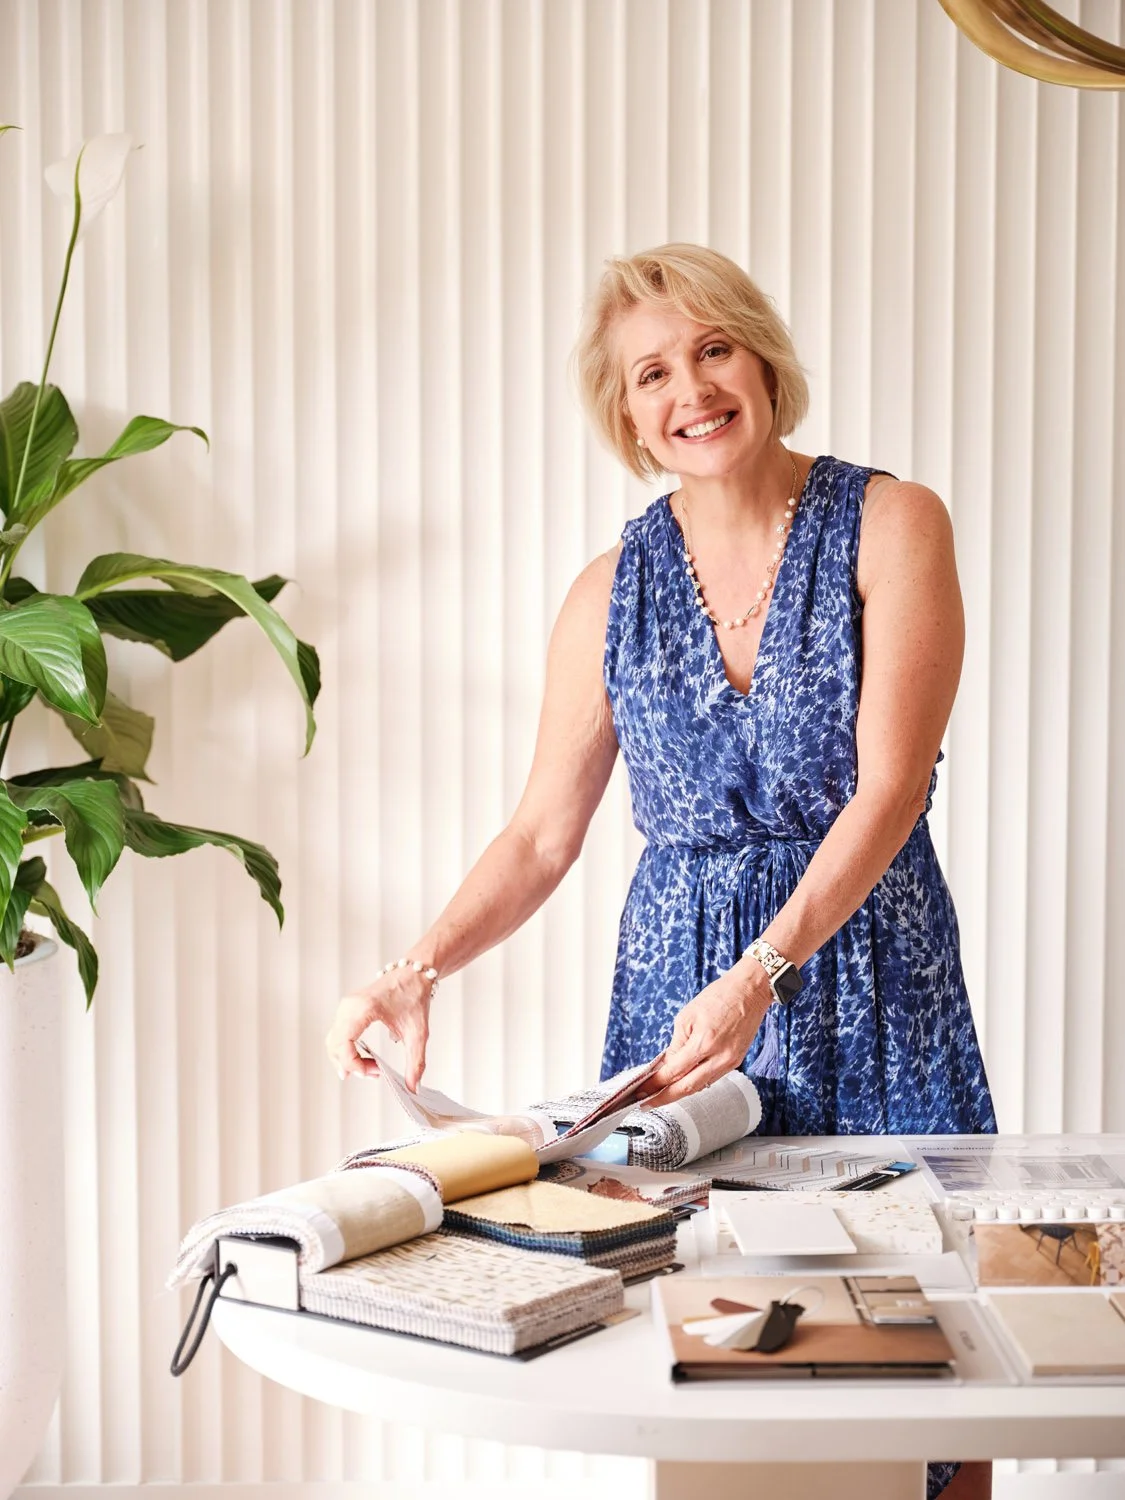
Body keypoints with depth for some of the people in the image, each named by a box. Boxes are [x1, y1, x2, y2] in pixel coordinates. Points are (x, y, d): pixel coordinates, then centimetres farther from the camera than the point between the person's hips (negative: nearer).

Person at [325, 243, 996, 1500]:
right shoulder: (612, 592, 4)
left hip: (868, 976, -2)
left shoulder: (891, 527, -5)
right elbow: (543, 833, 6)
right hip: (675, 978, 2)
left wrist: (761, 978, -24)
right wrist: (418, 973, -9)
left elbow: (886, 791, -13)